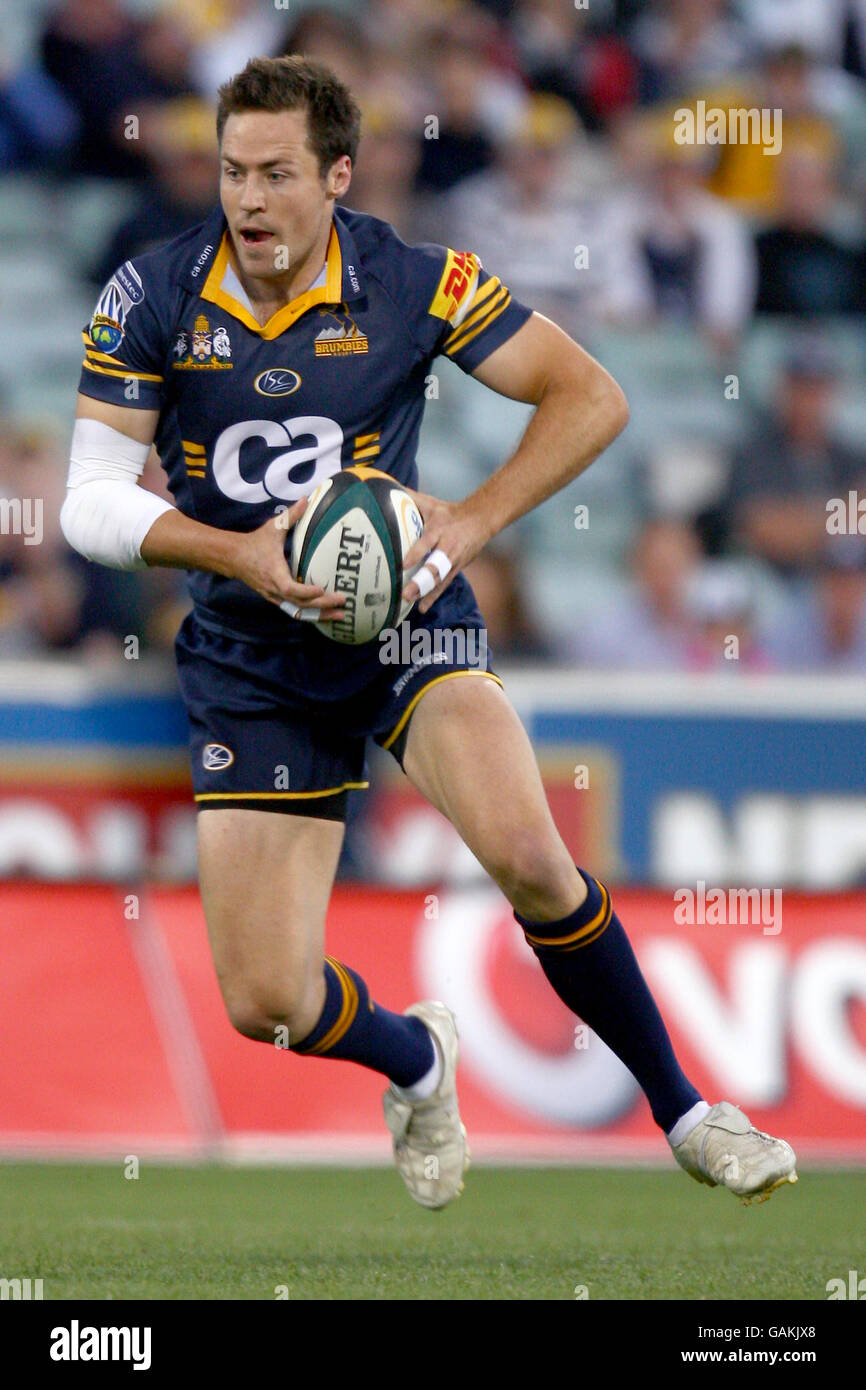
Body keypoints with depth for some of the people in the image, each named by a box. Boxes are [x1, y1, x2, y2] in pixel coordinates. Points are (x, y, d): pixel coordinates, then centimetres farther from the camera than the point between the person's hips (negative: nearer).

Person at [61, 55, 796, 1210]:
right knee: (263, 1003, -7)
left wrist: (474, 521, -22)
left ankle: (680, 1111, -9)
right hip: (251, 658, 2)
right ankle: (417, 1062, 31)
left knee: (524, 850, -30)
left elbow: (591, 397, -9)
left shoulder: (414, 284, -12)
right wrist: (240, 554, -25)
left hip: (403, 615, -2)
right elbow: (91, 501, -9)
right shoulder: (152, 300, -9)